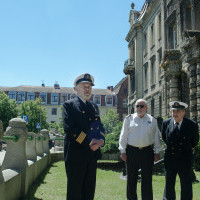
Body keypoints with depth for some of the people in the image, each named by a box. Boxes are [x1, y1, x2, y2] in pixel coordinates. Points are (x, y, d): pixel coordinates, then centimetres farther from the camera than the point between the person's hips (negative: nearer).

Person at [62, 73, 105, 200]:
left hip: (92, 155, 6)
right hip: (75, 155, -6)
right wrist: (89, 142, -18)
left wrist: (101, 140, -10)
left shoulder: (94, 107, 18)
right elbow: (69, 128, -13)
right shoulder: (69, 105, -1)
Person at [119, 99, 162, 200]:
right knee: (131, 178, 7)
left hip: (147, 152, 0)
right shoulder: (129, 119, 6)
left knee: (147, 179, 5)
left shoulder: (152, 120, 9)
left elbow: (156, 137, 10)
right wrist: (123, 151, -1)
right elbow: (123, 136, 5)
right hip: (132, 151, 0)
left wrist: (156, 152, 5)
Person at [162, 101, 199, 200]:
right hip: (169, 159, 2)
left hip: (185, 160, -2)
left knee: (186, 185, 8)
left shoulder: (192, 125, -9)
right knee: (168, 184, 12)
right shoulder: (166, 123, -1)